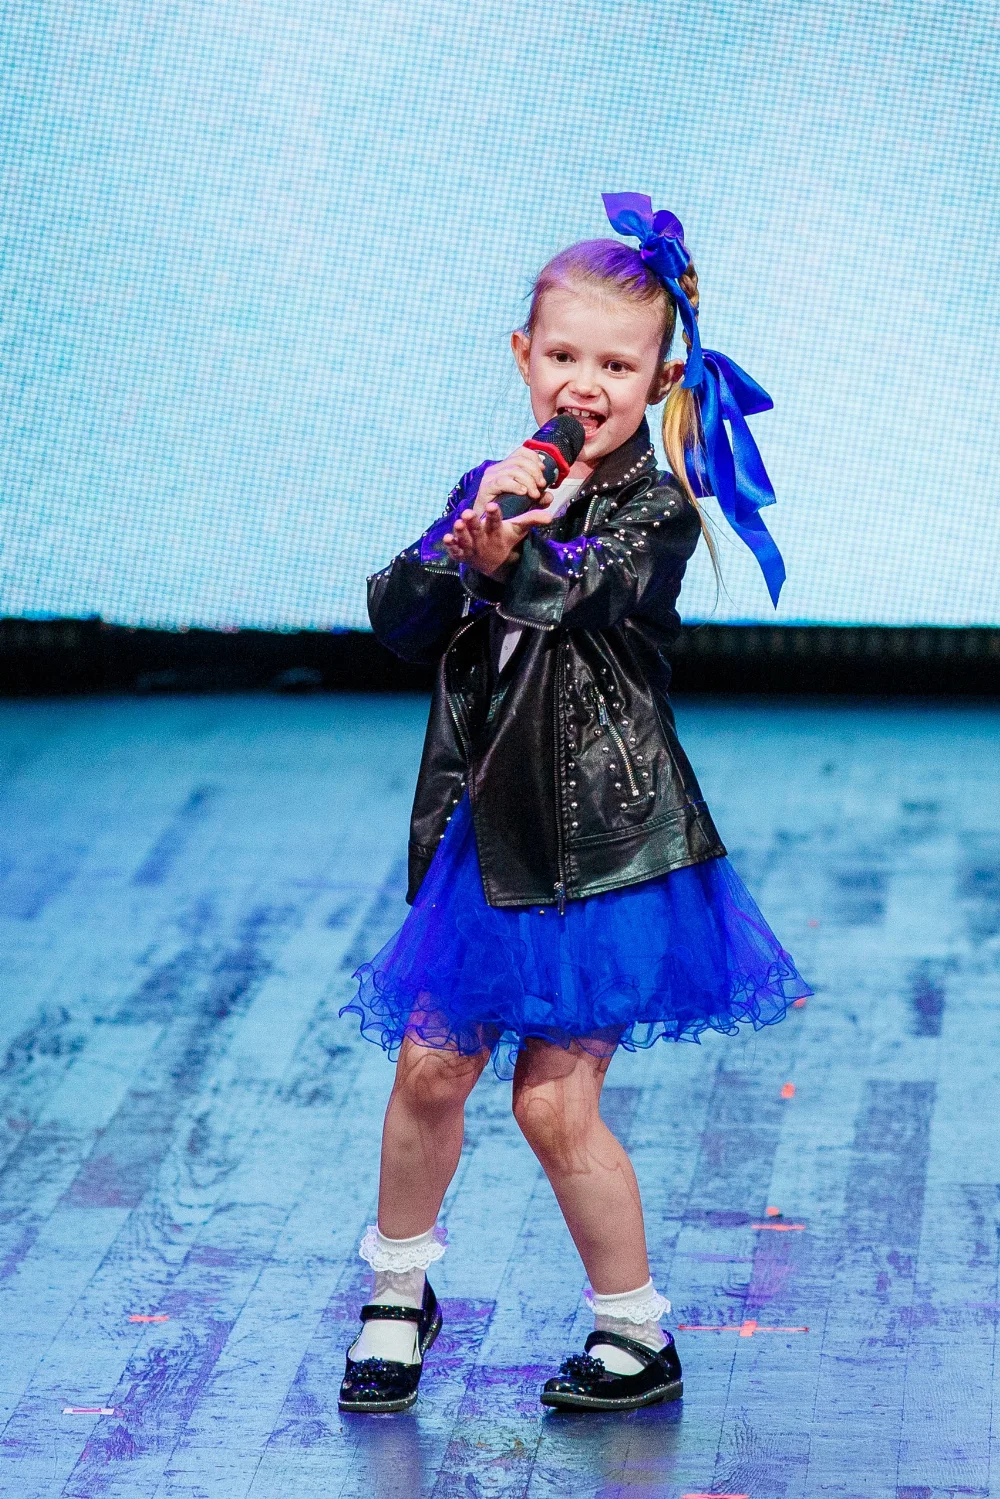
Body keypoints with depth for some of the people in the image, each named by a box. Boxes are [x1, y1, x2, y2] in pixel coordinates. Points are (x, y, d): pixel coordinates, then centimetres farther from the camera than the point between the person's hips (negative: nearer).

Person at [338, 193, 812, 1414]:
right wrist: (461, 547, -24)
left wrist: (508, 552, -47)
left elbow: (592, 591, -29)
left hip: (604, 842, -5)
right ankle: (398, 1292, 32)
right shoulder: (498, 489, 5)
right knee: (430, 1066, 10)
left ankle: (636, 1333, 14)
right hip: (488, 832, 5)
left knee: (554, 1099, -4)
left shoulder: (659, 509, -10)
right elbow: (397, 620, -5)